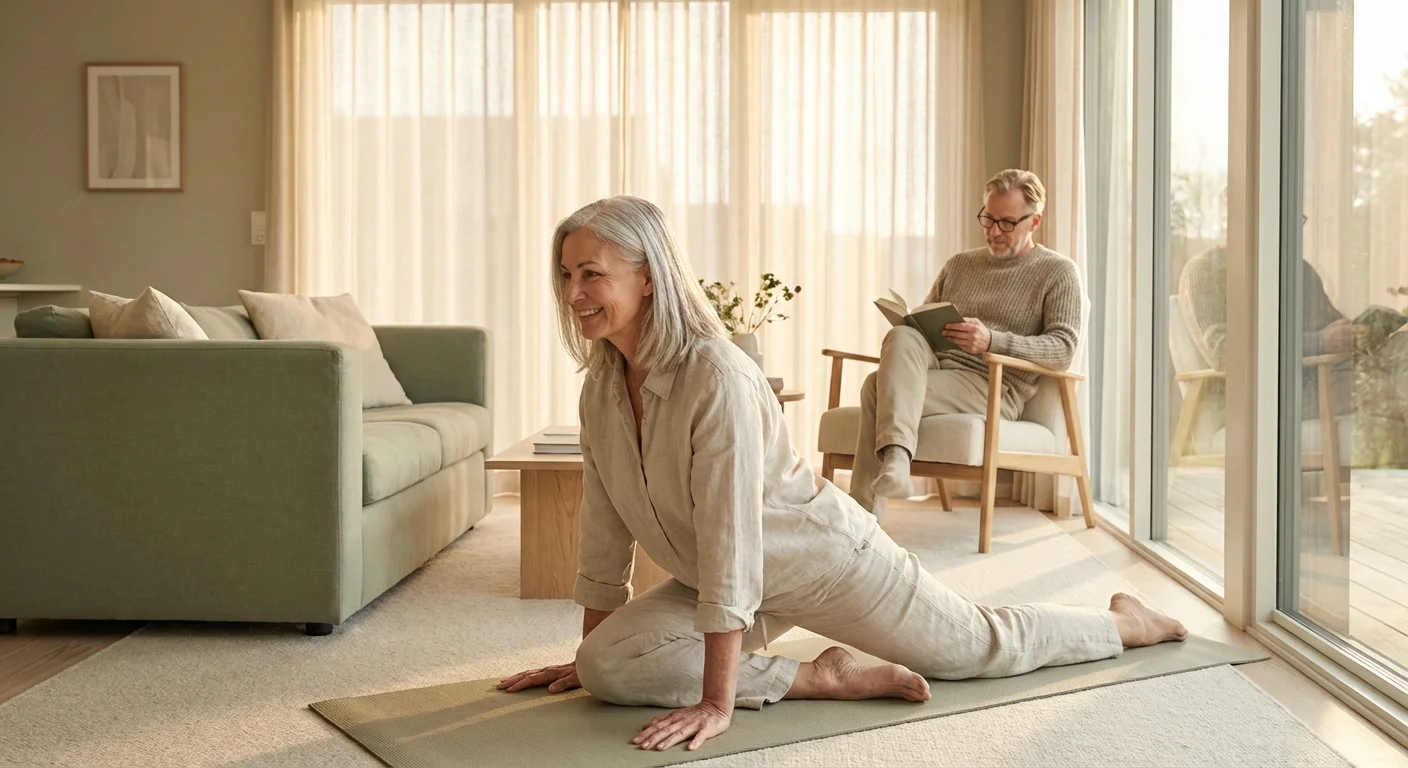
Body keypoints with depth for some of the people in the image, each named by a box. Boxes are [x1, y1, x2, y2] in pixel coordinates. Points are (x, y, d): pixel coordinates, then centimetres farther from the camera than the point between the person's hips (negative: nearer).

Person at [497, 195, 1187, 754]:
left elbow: (730, 538, -35)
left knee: (984, 646, 11)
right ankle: (823, 677, -2)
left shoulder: (717, 377, -33)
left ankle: (1126, 622, 40)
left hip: (822, 558, -7)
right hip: (732, 583, 7)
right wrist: (585, 655, 7)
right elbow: (605, 527, 1)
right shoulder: (601, 386, -8)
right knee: (605, 667, -13)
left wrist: (717, 703, -33)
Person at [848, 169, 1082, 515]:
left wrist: (992, 341, -20)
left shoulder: (1058, 272, 9)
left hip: (996, 386, -5)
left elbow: (1063, 349, -4)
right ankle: (895, 457, -47)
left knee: (879, 386, -30)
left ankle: (862, 513, -35)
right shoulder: (958, 265, 26)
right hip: (934, 367, 5)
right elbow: (921, 324, 28)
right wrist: (916, 329, 0)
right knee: (902, 337, -32)